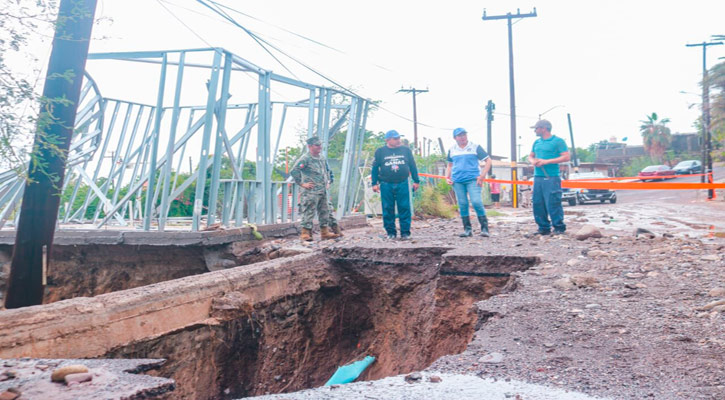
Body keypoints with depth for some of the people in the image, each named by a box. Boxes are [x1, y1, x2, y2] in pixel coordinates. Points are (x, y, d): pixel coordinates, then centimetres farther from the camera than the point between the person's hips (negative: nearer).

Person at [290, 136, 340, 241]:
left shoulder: (322, 158, 13)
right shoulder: (305, 158, -11)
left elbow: (327, 170, 32)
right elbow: (293, 172, -17)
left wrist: (327, 181, 19)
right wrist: (302, 184, -14)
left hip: (323, 191, 8)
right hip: (311, 192, -8)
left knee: (325, 212, 12)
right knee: (309, 213, -5)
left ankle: (325, 232, 22)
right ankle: (305, 233, 3)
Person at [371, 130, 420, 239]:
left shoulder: (406, 150, 9)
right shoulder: (380, 152, 5)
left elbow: (412, 166, 14)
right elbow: (375, 168, 9)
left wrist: (416, 181, 12)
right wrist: (374, 183, 5)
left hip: (402, 184, 1)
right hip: (386, 185, 0)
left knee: (404, 208, -1)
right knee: (388, 209, 3)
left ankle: (405, 232, 7)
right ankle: (390, 232, 13)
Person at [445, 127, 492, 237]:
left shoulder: (475, 147, 2)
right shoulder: (452, 150, 12)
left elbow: (488, 160, 3)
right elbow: (450, 165, 25)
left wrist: (482, 176, -7)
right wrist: (447, 177, 10)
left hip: (473, 180, -4)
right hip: (457, 181, 4)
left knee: (477, 202, -15)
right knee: (462, 204, 3)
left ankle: (485, 228, -6)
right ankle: (467, 229, 12)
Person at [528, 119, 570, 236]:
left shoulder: (558, 141, -2)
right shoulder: (537, 142, 19)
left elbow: (566, 157, -8)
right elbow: (530, 156, 27)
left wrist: (547, 161, -13)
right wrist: (533, 161, 2)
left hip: (552, 178, -7)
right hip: (538, 178, 7)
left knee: (553, 204, -9)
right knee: (537, 203, 5)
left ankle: (559, 227, 3)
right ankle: (544, 228, 16)